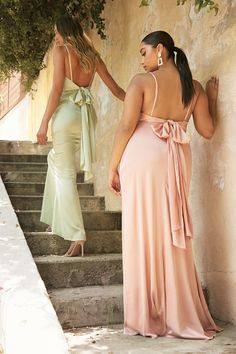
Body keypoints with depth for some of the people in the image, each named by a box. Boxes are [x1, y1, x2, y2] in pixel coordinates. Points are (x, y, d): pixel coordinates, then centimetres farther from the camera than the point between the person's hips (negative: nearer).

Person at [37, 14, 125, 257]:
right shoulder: (92, 55, 14)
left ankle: (77, 236, -10)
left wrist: (44, 123, -9)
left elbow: (57, 89, -10)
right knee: (55, 159, 25)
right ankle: (57, 218, 29)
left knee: (65, 174, -4)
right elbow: (116, 90, 13)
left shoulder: (60, 50, -2)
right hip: (87, 114, 7)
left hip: (66, 113, -6)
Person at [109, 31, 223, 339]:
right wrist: (213, 98, 26)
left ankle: (147, 317, 8)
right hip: (177, 160, 4)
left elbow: (126, 126, -10)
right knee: (172, 234, 11)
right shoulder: (195, 87, 9)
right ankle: (179, 315, 16)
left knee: (143, 233, 2)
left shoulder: (142, 81, -4)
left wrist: (113, 167, -3)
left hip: (143, 158, -4)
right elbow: (207, 131, 11)